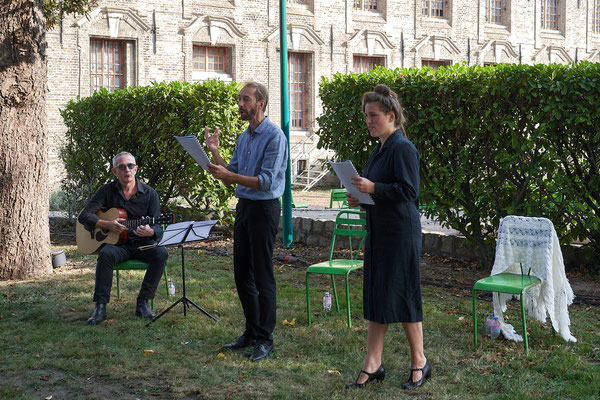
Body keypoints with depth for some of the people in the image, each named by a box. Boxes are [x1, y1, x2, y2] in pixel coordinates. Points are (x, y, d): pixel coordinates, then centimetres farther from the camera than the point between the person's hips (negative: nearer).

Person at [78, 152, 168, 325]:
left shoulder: (149, 193, 1)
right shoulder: (107, 190, 3)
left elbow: (158, 229, -3)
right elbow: (84, 216, -1)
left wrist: (150, 231, -28)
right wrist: (107, 225, -18)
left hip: (142, 243, 1)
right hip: (116, 244, -1)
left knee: (160, 253, -30)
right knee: (106, 254, -34)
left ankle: (142, 303, -22)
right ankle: (100, 307, -29)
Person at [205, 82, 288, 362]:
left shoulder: (274, 136, -13)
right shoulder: (244, 137, 14)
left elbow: (266, 181, -19)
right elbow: (230, 177, 14)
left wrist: (230, 176, -24)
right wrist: (214, 150, 4)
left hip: (264, 208, -9)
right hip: (243, 206, 9)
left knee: (263, 275, -4)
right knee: (242, 274, 12)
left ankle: (265, 339, 4)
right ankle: (252, 332, 23)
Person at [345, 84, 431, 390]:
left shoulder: (402, 148, -13)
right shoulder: (379, 149, 15)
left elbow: (408, 190, -20)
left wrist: (373, 188, -24)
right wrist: (361, 198, 7)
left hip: (400, 233, -9)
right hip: (378, 232, 9)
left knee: (401, 296, -1)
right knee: (375, 296, 9)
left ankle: (419, 363, 15)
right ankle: (372, 365, 15)